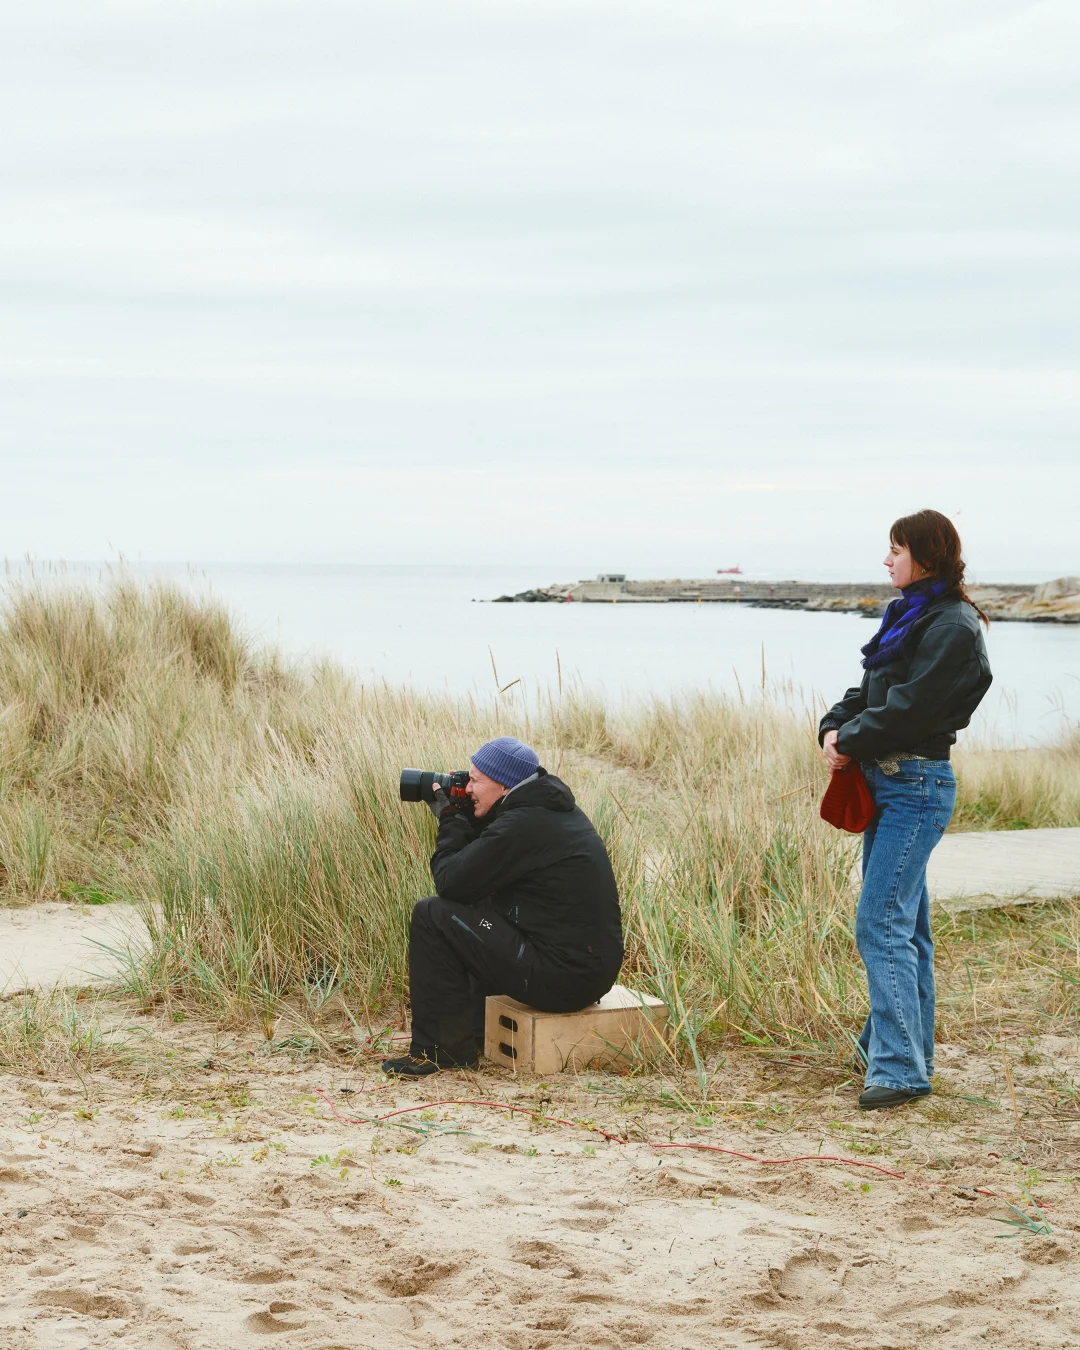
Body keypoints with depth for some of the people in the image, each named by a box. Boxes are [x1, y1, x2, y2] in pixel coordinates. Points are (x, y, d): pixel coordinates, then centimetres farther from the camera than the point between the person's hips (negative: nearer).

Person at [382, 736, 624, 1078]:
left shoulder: (521, 825, -18)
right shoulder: (558, 810, 13)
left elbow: (450, 881, -10)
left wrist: (451, 819, 3)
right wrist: (465, 816, 14)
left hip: (560, 979, -10)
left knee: (430, 915, -5)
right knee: (477, 909, 31)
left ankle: (442, 1050, 3)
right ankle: (476, 1030, 36)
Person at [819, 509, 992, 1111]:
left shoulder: (953, 628, -14)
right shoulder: (909, 615, 16)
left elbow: (909, 710, -20)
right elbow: (869, 692, 18)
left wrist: (850, 743, -10)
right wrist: (835, 727, 0)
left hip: (917, 786, -10)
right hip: (886, 780, 10)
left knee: (882, 924, -15)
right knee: (906, 923, 15)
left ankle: (900, 1067, -16)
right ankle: (897, 1045, 24)